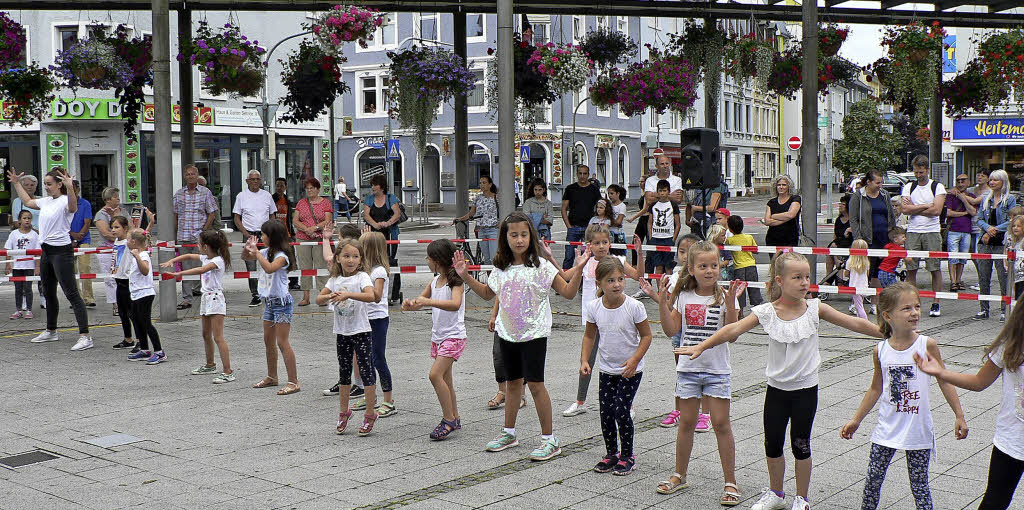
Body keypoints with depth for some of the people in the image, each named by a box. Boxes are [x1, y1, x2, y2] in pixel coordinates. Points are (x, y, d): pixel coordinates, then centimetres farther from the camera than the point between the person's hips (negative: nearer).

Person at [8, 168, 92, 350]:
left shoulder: (65, 201, -13)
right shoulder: (46, 202, 12)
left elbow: (73, 206, -38)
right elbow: (27, 201, 32)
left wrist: (70, 188, -52)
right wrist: (16, 183, 31)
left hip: (61, 251, -9)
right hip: (46, 251, 9)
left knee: (72, 294, -12)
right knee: (49, 294, 19)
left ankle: (85, 336, -14)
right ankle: (51, 331, 34)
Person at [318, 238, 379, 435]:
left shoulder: (362, 277, -9)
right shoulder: (335, 279, 7)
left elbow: (371, 296, -26)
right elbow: (319, 299, 4)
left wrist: (348, 294, -36)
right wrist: (329, 296, -18)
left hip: (361, 331, -5)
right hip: (342, 332, 5)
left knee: (366, 370, -4)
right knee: (344, 373, 13)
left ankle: (370, 414, 4)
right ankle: (344, 412, 25)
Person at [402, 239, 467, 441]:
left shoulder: (456, 281, -14)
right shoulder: (434, 282, 10)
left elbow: (455, 304, -32)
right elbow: (420, 301, 20)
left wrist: (429, 301, -41)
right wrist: (410, 303, -4)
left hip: (454, 336, -8)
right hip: (438, 336, 8)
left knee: (435, 374, -18)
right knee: (445, 378, 13)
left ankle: (448, 419, -9)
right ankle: (454, 419, 24)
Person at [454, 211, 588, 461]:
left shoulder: (541, 266, -10)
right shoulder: (501, 268, 5)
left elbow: (568, 292, -10)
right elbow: (488, 293, 22)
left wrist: (578, 269, -24)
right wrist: (466, 276, 13)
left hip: (534, 334, -5)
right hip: (508, 333, 5)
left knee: (535, 384, -6)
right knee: (513, 383, 16)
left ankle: (549, 439, 3)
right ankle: (509, 433, 30)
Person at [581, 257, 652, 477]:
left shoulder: (634, 307, -17)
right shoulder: (593, 307, -7)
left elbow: (646, 336, -9)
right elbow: (589, 336, 7)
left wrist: (634, 359, -20)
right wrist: (584, 360, -4)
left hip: (631, 370, -4)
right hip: (606, 369, 4)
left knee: (621, 410, -9)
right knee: (606, 413, 6)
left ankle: (627, 456, 10)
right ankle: (611, 454, 25)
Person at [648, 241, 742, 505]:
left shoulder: (725, 297, -5)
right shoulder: (683, 296, 2)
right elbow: (671, 330, -1)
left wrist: (730, 305, -26)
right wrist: (663, 304, -12)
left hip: (717, 369, -2)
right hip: (688, 367, 2)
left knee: (721, 424, -2)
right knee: (686, 423, 10)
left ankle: (730, 481, 8)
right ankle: (679, 475, 25)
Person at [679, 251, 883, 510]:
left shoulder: (815, 308, -7)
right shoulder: (767, 312, -9)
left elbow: (855, 324, -3)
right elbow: (733, 329, -15)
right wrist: (700, 346, -23)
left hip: (806, 389, -1)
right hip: (777, 389, 1)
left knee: (800, 444, 7)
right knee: (772, 443, 11)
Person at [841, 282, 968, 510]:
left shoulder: (927, 345, -9)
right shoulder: (880, 350, -2)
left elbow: (944, 381, 1)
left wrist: (959, 416, 0)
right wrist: (856, 420, 14)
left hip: (918, 431, -2)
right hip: (887, 430, 2)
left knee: (919, 486, 5)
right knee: (872, 481, 7)